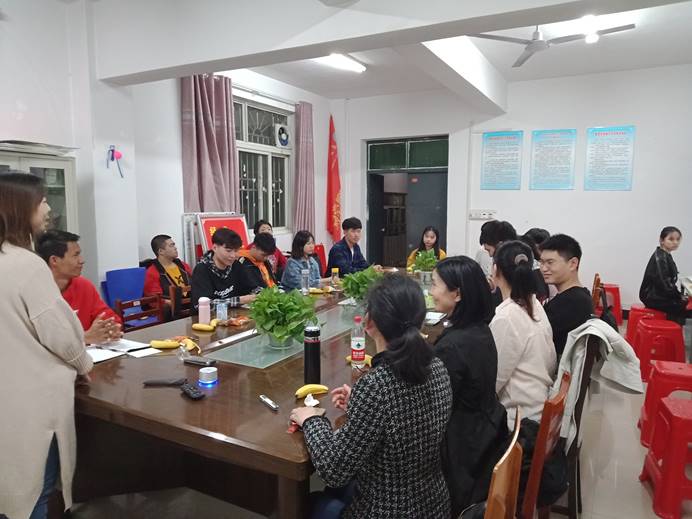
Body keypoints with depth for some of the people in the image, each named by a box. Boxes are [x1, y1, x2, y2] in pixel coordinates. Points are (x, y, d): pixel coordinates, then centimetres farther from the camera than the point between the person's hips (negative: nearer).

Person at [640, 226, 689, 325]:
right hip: (654, 297, -9)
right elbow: (663, 283, -22)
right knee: (687, 307, -10)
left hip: (659, 295, 9)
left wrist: (679, 295, 5)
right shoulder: (660, 257, -17)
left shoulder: (666, 256, 13)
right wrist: (679, 296, -13)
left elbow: (669, 281, 17)